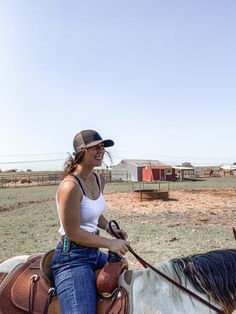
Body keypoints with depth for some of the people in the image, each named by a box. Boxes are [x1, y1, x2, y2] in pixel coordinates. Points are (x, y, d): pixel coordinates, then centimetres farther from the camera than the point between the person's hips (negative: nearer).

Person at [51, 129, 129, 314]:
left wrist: (110, 228, 2)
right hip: (73, 257, -9)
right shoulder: (70, 186, -23)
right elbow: (73, 233, -21)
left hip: (95, 253, 9)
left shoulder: (99, 180, 4)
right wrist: (110, 243, -15)